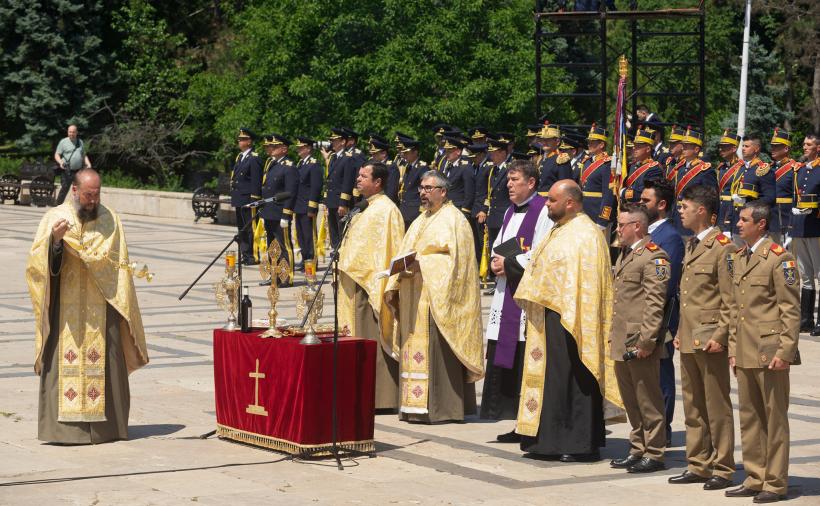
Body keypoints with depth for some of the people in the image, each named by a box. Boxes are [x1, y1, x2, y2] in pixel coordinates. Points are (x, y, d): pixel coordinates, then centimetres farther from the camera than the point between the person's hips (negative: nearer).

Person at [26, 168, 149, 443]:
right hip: (65, 306, -1)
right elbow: (37, 260, -4)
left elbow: (116, 262, 1)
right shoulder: (54, 217, 4)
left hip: (101, 307, 1)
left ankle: (105, 425, 3)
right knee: (65, 361, -7)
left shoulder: (109, 219, 7)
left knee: (104, 362, -2)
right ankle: (64, 425, -5)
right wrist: (54, 238, -24)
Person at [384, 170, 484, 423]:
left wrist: (421, 264, -22)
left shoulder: (452, 219, -5)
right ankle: (416, 405, 8)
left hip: (437, 296, -9)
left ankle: (439, 407, -8)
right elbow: (405, 254, 20)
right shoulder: (420, 221, 22)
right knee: (414, 349, 6)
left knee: (436, 349, -10)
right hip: (414, 299, 9)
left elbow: (452, 257, -16)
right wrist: (394, 286, 9)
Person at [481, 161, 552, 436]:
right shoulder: (510, 212, 19)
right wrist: (497, 262, 3)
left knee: (527, 359, -10)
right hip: (507, 292, 9)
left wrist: (509, 263, -10)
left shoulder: (543, 211, -8)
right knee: (505, 360, 7)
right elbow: (497, 247, 25)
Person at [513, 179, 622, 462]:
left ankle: (583, 445, -1)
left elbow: (586, 280, -19)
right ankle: (552, 439, 17)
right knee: (553, 377, 11)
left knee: (574, 379, -6)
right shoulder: (559, 232, 18)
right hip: (549, 316, 10)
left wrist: (571, 319, -23)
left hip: (569, 319, -10)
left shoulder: (585, 234, -13)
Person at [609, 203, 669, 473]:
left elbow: (655, 304, -17)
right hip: (621, 341, 10)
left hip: (639, 343, -10)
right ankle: (638, 449, 23)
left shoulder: (654, 256, -12)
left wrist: (646, 341, -20)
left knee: (648, 401, -2)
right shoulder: (624, 254, 19)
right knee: (631, 401, 15)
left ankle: (654, 454, 4)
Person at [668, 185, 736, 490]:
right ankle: (698, 465, 19)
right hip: (689, 340, 9)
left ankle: (722, 469, 4)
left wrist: (719, 336, -18)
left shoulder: (723, 248, -11)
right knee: (693, 408, 12)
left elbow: (731, 301, -14)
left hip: (710, 341, -9)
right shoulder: (692, 246, 17)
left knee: (717, 408, -2)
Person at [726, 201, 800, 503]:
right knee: (749, 418, 11)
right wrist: (733, 348, 16)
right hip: (745, 353, 8)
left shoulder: (778, 258, -9)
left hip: (770, 351, -8)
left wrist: (785, 351, -15)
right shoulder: (740, 257, 16)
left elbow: (791, 310, -11)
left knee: (775, 418, -1)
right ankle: (755, 479, 19)